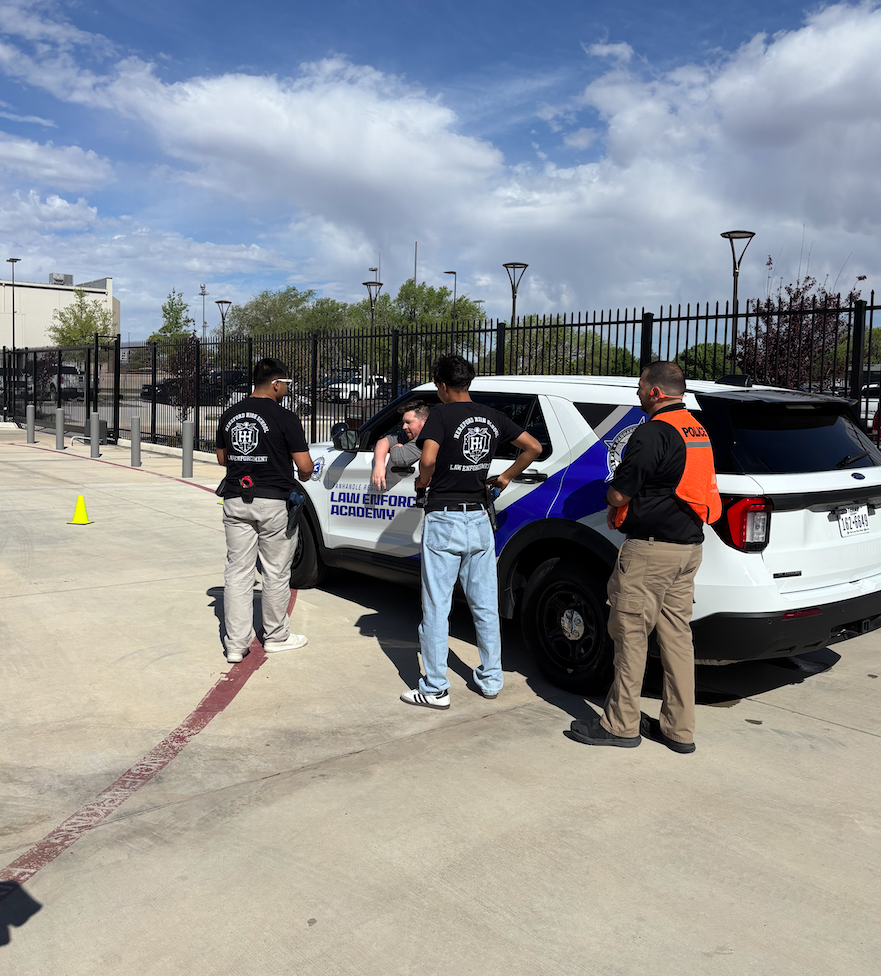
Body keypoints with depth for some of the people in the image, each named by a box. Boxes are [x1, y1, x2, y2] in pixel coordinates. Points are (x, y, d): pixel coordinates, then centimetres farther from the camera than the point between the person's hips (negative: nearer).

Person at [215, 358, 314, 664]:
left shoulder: (229, 415, 7)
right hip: (274, 503, -5)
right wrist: (302, 477, 11)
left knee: (237, 571, 7)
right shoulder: (285, 418, -11)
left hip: (236, 501, 5)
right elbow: (305, 466, -11)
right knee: (276, 572, 9)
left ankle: (236, 643, 9)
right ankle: (276, 636, 22)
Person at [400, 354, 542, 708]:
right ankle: (490, 679, 23)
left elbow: (428, 459, -24)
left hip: (443, 520, -5)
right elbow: (534, 447, 14)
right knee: (485, 605, 14)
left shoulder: (442, 414, -10)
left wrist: (423, 481, -4)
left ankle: (435, 689, 8)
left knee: (436, 607, 2)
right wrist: (505, 477, 19)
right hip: (478, 519, 5)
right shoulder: (492, 417, 7)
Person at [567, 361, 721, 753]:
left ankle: (621, 724, 10)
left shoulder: (653, 432, -16)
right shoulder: (698, 432, 14)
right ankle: (679, 728, 19)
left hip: (651, 549, -9)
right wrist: (623, 508, 16)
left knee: (631, 634, 1)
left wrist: (613, 503, 7)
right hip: (688, 546, 9)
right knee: (677, 635, 12)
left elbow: (619, 491, -16)